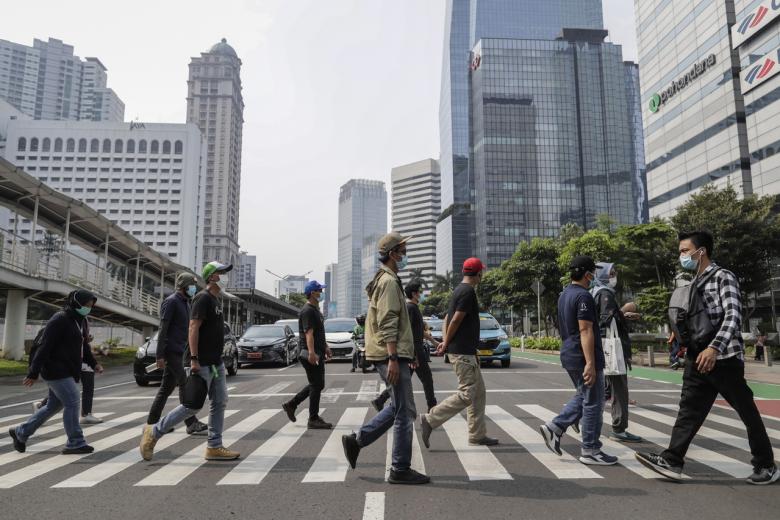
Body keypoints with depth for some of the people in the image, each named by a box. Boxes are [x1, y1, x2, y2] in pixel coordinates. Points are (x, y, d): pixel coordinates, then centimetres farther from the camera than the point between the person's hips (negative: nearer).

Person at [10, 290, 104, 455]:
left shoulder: (78, 321, 14)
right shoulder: (59, 320, -16)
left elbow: (83, 346, 22)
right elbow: (44, 347, -19)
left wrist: (93, 363, 11)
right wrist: (33, 373, -20)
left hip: (68, 372, 10)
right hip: (57, 371, -10)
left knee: (53, 405, 16)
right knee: (72, 403, -10)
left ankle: (21, 432, 31)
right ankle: (75, 443, -3)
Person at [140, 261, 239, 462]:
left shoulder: (215, 300, 16)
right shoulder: (203, 298, -12)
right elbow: (193, 328, -19)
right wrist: (194, 359, -25)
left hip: (216, 363, 9)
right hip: (202, 364, -9)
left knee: (219, 402, 7)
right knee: (193, 406, -4)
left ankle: (214, 447, 13)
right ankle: (154, 432, 10)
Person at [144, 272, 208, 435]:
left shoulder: (185, 303, 17)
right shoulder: (171, 302, -10)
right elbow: (163, 329, -15)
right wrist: (160, 355, -19)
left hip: (178, 351, 9)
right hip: (171, 350, -9)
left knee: (167, 387, 12)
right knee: (184, 385, -10)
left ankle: (152, 422, 21)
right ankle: (192, 424, -9)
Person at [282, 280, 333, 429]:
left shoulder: (315, 310, 18)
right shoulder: (308, 311, -15)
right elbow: (309, 333, -26)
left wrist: (326, 347, 27)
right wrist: (311, 352, -35)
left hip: (318, 354, 10)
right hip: (311, 355, -10)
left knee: (317, 385, 16)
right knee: (316, 385, -3)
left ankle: (291, 405, 23)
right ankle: (313, 420, 6)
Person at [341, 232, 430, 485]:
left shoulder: (386, 280, 20)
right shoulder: (389, 281, -13)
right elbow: (387, 324, -21)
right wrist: (393, 358, -26)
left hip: (389, 355, 10)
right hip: (391, 355, -10)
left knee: (397, 408, 18)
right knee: (405, 413, -3)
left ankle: (356, 440, 19)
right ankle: (400, 470, 6)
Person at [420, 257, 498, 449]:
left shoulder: (459, 290, 15)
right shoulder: (468, 292, -15)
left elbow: (448, 318, 16)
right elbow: (455, 320, -18)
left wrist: (446, 342, 8)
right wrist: (446, 344, -8)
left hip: (467, 352, 10)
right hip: (463, 352, -10)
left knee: (479, 391, 13)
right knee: (467, 394, -8)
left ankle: (477, 435, 18)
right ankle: (430, 420, -5)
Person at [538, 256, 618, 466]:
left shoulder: (564, 295, 13)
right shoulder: (583, 296, -17)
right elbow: (585, 331, -23)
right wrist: (590, 363, -24)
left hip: (569, 356, 9)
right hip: (583, 358, -9)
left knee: (582, 397, 21)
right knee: (593, 403, 1)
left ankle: (555, 427, 12)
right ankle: (590, 451, 9)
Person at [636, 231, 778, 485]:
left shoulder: (723, 277, -9)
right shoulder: (694, 283, 15)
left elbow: (733, 316, -21)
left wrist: (714, 348, -32)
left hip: (724, 357, -7)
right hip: (699, 357, 7)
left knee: (747, 412, 7)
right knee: (689, 409, 2)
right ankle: (672, 460, 0)